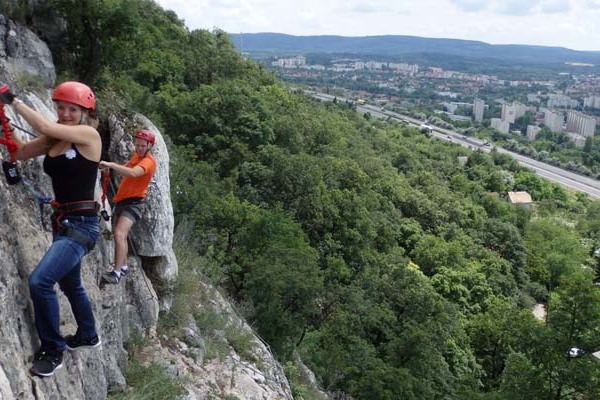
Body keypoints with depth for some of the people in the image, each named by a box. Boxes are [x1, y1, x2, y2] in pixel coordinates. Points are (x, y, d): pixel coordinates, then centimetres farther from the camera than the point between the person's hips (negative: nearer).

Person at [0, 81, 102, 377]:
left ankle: (53, 350, -1)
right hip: (62, 222, 9)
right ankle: (88, 335, 47)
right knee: (70, 283, 24)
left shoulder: (89, 135, -12)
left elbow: (45, 127, -21)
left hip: (82, 224, -9)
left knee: (39, 281, -20)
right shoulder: (54, 139, 8)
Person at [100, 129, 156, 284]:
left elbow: (133, 173, -38)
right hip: (121, 199, 10)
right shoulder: (136, 155, 10)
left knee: (119, 234, -26)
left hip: (134, 202, -10)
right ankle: (123, 266, 38)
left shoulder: (149, 161, -17)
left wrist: (111, 165, -45)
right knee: (121, 235, 20)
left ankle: (116, 272, -25)